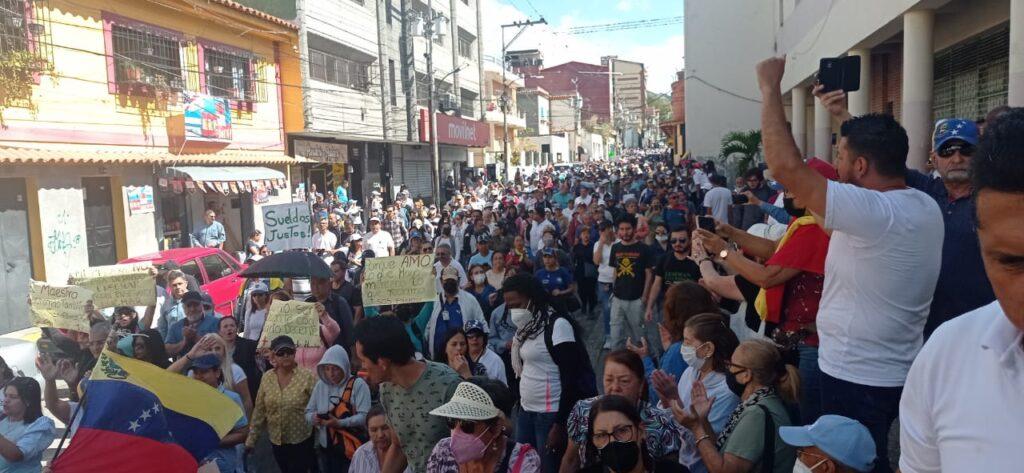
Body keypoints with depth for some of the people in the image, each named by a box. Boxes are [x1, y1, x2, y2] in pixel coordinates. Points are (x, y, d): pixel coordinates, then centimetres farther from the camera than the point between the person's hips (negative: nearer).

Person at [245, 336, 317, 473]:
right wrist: (251, 439, 6)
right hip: (276, 441, 4)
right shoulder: (267, 377, -2)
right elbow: (259, 411, 5)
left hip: (301, 441, -4)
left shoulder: (307, 376, -13)